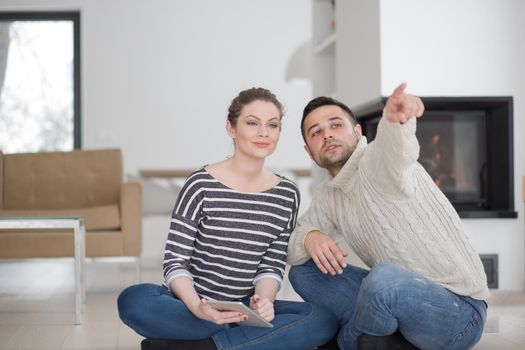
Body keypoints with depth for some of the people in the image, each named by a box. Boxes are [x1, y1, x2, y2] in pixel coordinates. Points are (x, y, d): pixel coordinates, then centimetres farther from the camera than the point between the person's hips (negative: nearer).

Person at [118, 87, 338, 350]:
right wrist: (197, 307, -30)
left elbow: (272, 265, 5)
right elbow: (175, 261, -11)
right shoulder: (201, 184, -8)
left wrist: (262, 301, -18)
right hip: (190, 304, -3)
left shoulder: (287, 195, 4)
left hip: (246, 309, 4)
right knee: (134, 300, -34)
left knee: (324, 320, -23)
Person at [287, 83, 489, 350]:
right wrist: (308, 237, -13)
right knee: (303, 270, 0)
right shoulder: (327, 196, 8)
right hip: (402, 296, 7)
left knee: (384, 279, -37)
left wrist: (395, 120, -65)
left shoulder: (376, 161, -17)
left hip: (459, 311, -7)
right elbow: (288, 248, 10)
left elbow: (396, 149, -41)